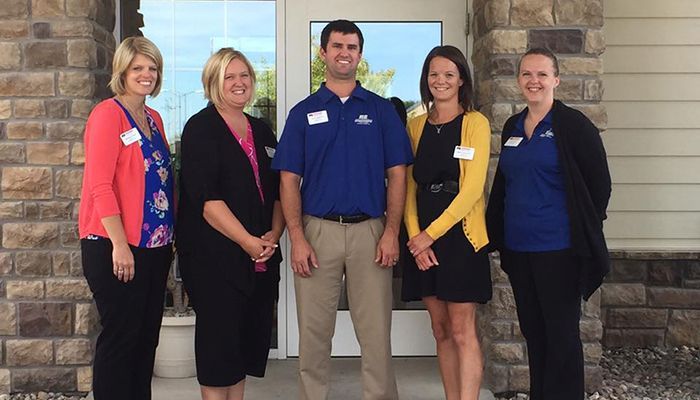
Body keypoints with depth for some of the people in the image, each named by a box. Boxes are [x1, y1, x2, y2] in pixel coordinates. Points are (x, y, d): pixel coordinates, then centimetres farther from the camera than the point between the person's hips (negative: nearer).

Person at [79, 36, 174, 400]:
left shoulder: (154, 118, 14)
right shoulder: (108, 114, -9)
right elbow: (99, 185, -16)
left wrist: (170, 237, 12)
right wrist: (120, 244, -19)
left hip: (155, 246, 8)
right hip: (117, 248, -8)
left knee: (147, 336, 14)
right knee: (120, 338, 0)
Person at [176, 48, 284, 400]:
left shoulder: (262, 131, 15)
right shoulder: (200, 129, -3)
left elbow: (278, 191, 14)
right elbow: (205, 197, -14)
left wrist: (273, 235, -3)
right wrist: (247, 241, -18)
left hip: (261, 256, 6)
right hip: (214, 255, -6)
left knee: (251, 332, 9)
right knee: (219, 332, -1)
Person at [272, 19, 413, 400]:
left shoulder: (381, 109, 7)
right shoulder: (303, 112, 7)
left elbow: (396, 175, 3)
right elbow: (289, 180, 2)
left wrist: (391, 232, -7)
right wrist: (297, 238, -7)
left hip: (370, 231, 0)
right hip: (317, 230, 0)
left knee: (376, 331, 5)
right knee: (314, 331, 8)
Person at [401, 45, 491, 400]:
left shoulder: (475, 123, -2)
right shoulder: (416, 125, 12)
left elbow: (473, 187, -10)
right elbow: (409, 186, 8)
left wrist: (431, 233, -13)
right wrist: (414, 234, -6)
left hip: (460, 234, -4)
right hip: (422, 239, 5)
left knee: (462, 331, -4)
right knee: (441, 330, 10)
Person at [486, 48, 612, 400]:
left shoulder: (573, 125, -7)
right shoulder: (511, 128, 12)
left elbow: (599, 183, -6)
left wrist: (584, 230, -3)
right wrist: (497, 235, 12)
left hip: (558, 249, -6)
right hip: (517, 248, 6)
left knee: (561, 334, 2)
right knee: (532, 331, 14)